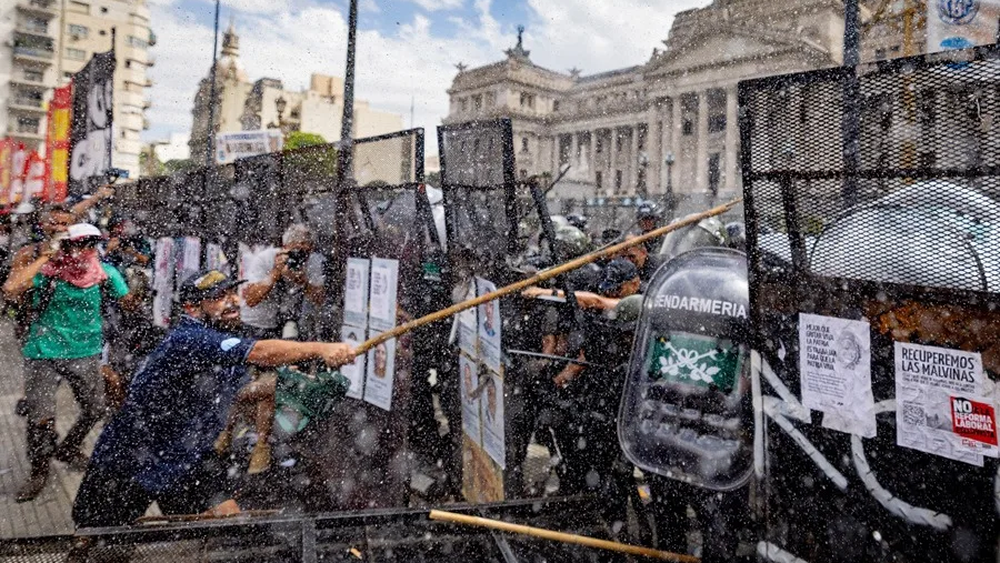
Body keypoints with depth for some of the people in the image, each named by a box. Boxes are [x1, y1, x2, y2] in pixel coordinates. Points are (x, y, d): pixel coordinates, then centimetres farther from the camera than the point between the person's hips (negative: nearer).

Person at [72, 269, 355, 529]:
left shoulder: (226, 340, -2)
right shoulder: (189, 340, -30)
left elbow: (243, 388, 12)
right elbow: (260, 352, -42)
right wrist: (320, 349, -47)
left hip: (187, 460, 7)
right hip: (129, 462, -7)